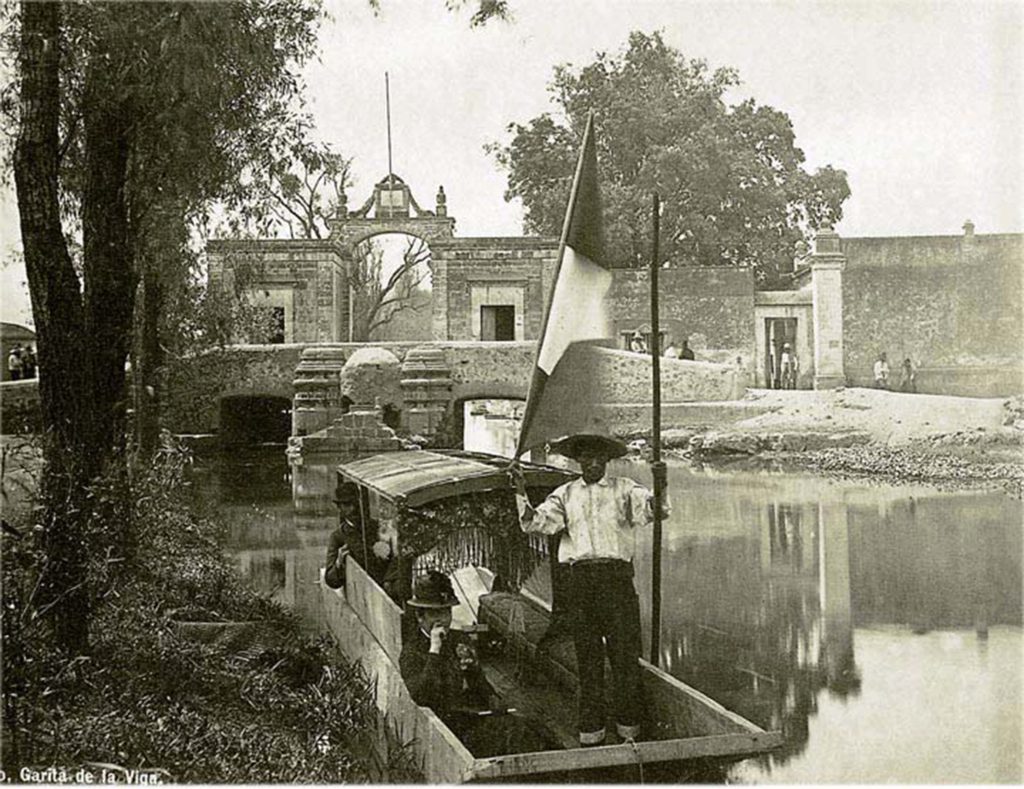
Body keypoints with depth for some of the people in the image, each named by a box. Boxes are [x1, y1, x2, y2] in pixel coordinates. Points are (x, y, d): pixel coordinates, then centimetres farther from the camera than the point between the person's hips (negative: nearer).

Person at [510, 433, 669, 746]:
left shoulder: (623, 489, 9)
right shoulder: (565, 494, 15)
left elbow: (652, 510, -6)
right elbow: (535, 523, 5)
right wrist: (521, 492, -9)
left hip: (617, 576, -2)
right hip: (581, 577, 2)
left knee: (625, 651, -2)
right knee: (587, 654, 6)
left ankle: (629, 729, 9)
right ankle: (590, 731, 13)